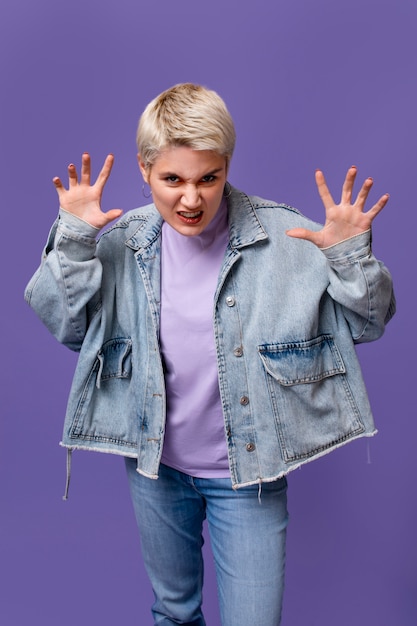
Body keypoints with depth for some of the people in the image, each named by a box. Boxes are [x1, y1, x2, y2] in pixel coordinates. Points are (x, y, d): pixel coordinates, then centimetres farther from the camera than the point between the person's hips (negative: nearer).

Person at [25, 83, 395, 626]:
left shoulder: (289, 237, -16)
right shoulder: (122, 241, -9)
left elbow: (367, 325, -8)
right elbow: (64, 324, -5)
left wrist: (352, 257, -27)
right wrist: (73, 239, -16)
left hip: (248, 469, -2)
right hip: (155, 462, 3)